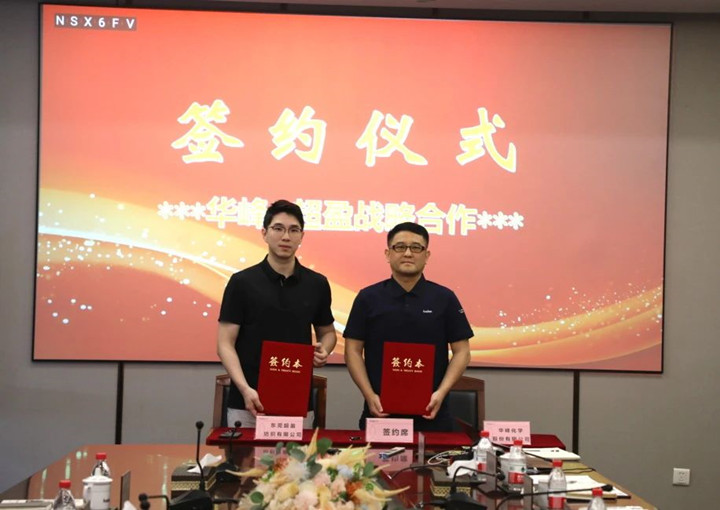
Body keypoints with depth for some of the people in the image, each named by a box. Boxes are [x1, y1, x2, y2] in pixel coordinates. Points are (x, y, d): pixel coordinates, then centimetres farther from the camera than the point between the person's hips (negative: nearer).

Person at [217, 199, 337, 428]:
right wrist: (245, 388, -20)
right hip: (248, 403, -2)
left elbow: (327, 331, 18)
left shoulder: (317, 284, 5)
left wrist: (323, 350, -6)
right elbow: (225, 344, -6)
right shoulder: (242, 282, -4)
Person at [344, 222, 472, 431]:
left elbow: (462, 352, 3)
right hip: (380, 412, 0)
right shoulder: (368, 298, 3)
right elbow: (353, 350, 2)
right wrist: (369, 395, -9)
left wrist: (441, 392, -10)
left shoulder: (445, 298, 3)